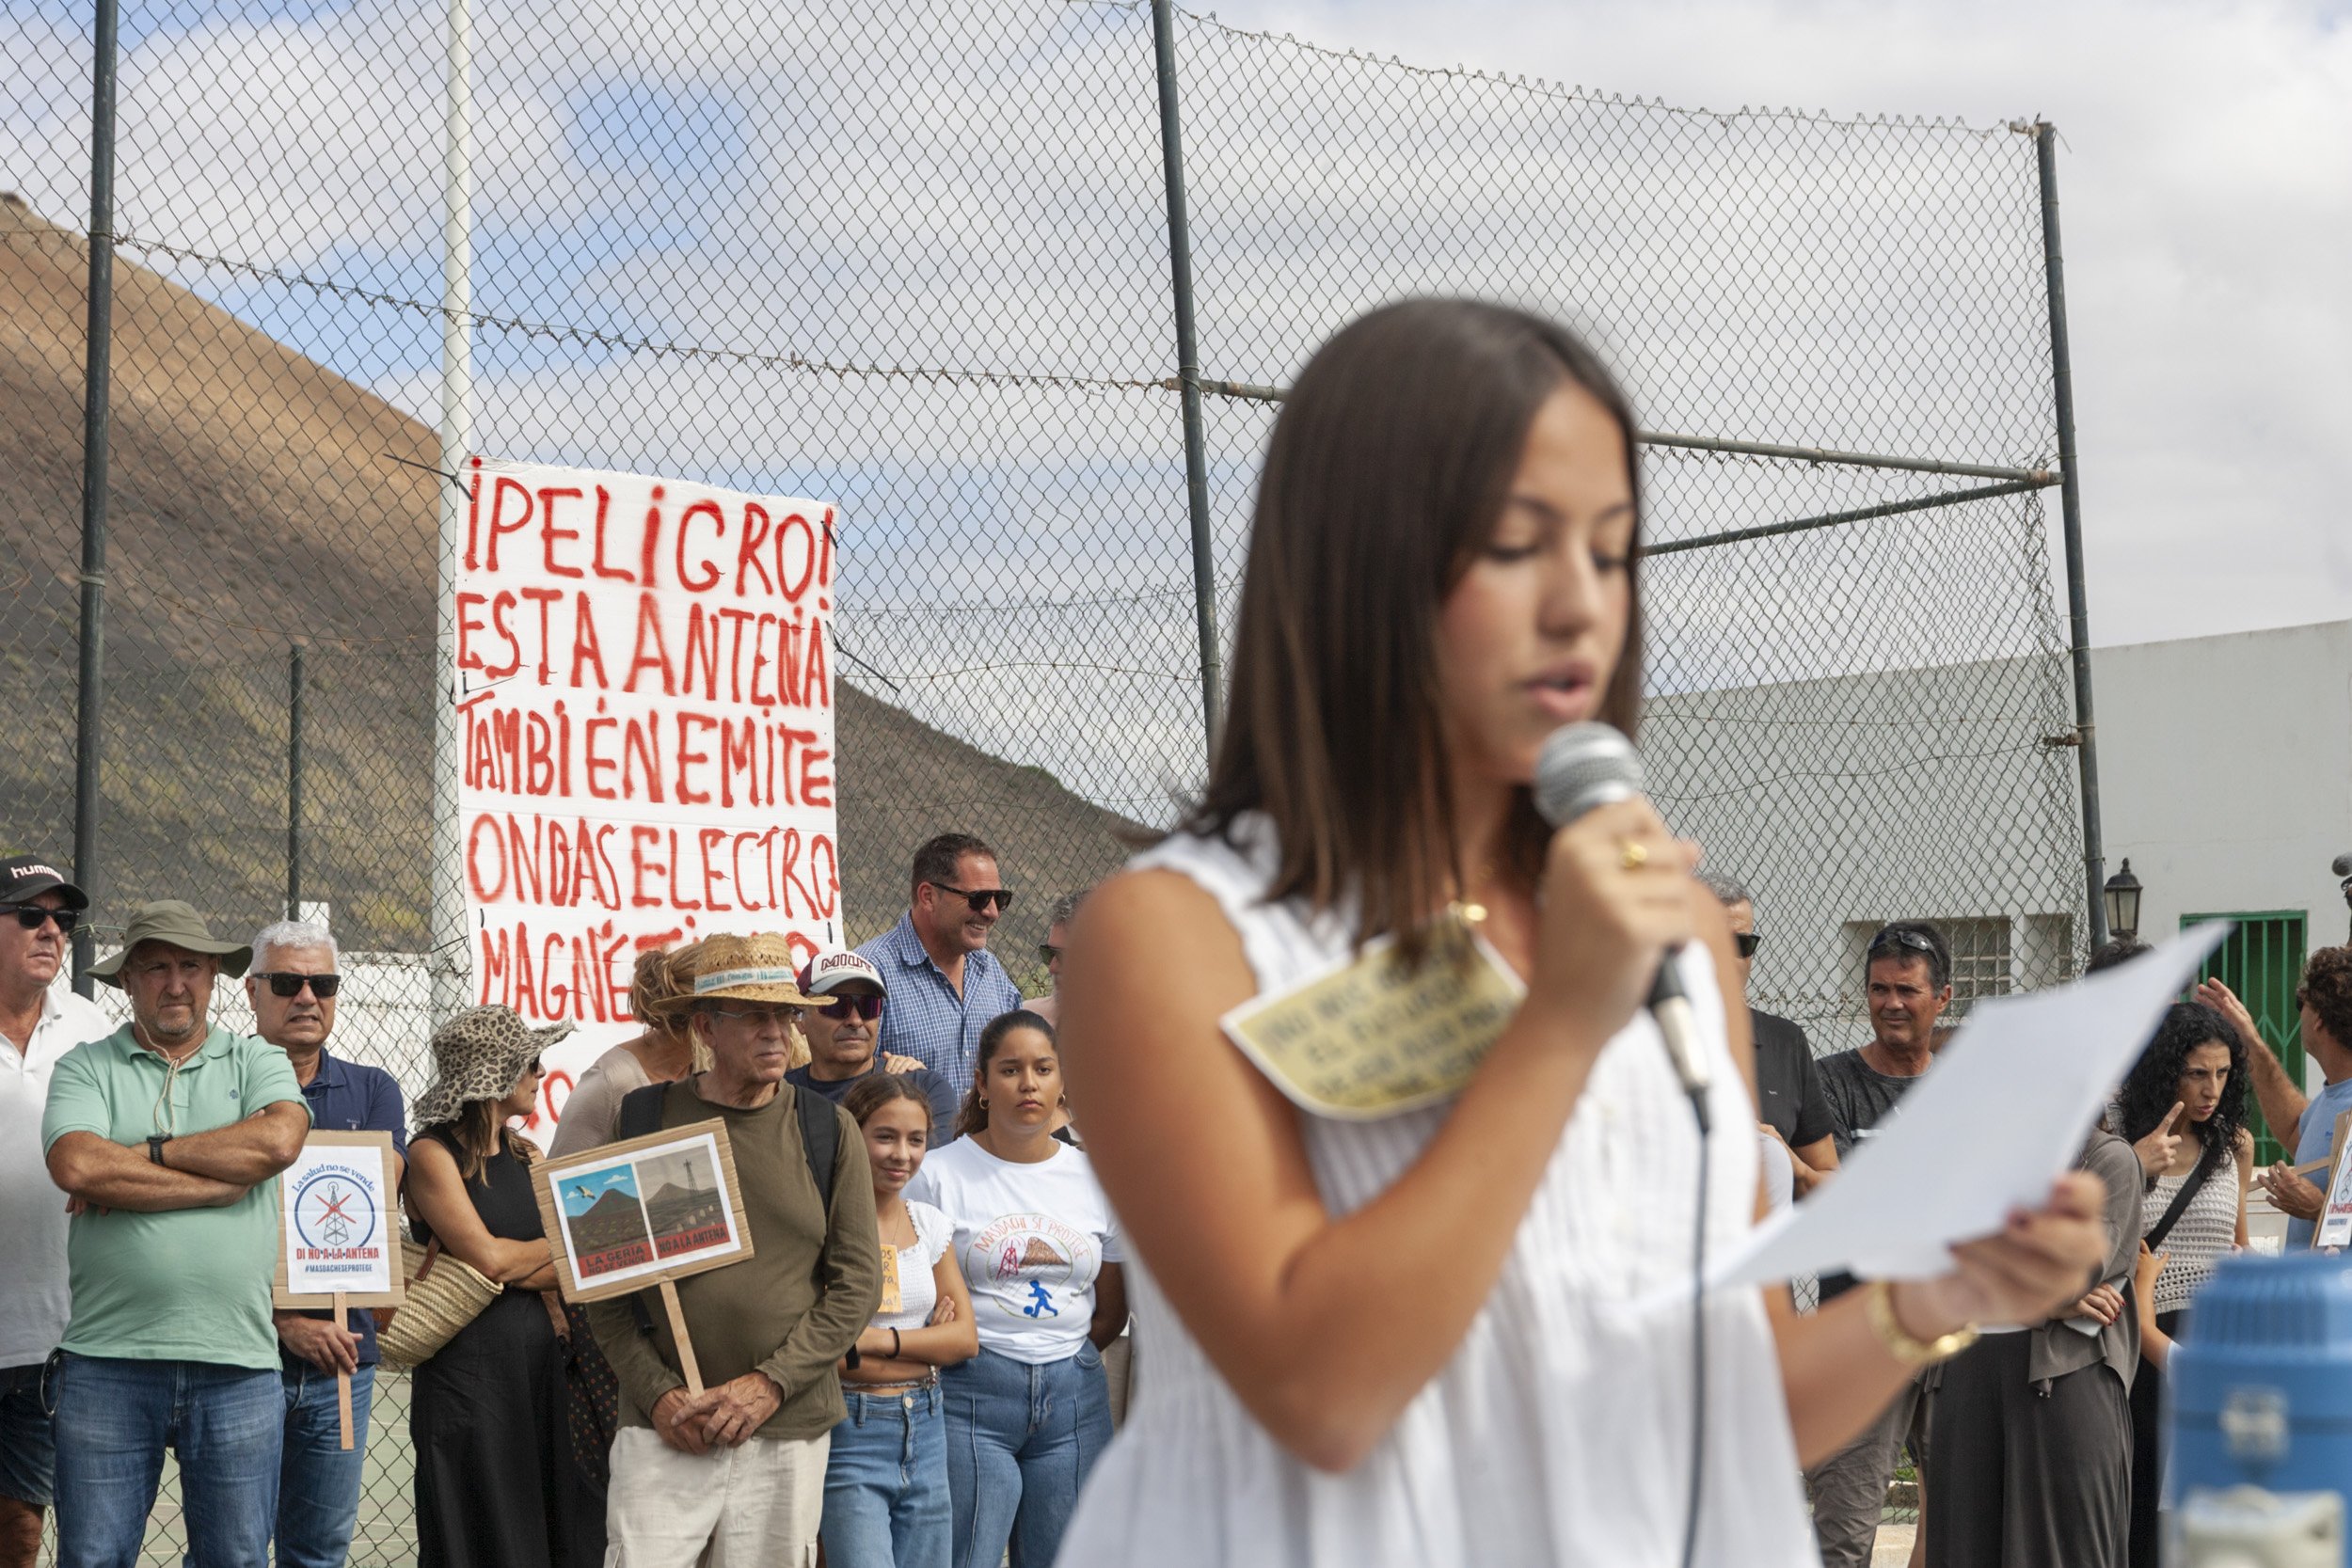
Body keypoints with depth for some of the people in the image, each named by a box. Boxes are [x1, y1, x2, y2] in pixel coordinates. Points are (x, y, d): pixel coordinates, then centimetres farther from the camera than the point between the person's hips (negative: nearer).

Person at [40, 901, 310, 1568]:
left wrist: (145, 1152, -8)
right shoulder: (86, 1067, 8)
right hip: (108, 1362, -1)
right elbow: (76, 1165, -11)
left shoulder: (257, 1062, 12)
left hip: (238, 1363, 1)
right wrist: (223, 1183, -10)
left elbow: (279, 1140, -10)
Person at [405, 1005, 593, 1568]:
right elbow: (487, 1256, -15)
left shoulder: (525, 1155, 13)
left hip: (539, 1360, 6)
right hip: (467, 1369, -6)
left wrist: (512, 1264, -12)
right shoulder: (433, 1154, -6)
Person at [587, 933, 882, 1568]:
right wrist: (659, 1393, -7)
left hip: (788, 1431, 1)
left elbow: (857, 1283, 3)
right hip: (663, 1430, -1)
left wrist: (770, 1383, -8)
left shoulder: (828, 1131, 7)